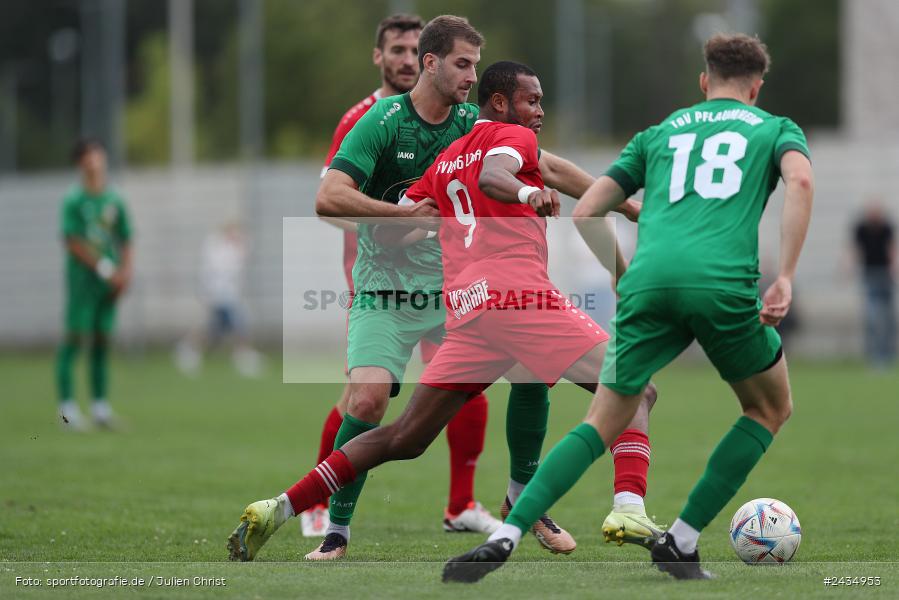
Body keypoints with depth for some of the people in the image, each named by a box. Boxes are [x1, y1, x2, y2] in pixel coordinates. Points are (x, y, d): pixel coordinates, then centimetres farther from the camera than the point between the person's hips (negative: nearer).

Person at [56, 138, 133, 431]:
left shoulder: (115, 200, 10)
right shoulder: (73, 200, -6)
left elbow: (125, 240, 15)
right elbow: (73, 242, -11)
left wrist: (125, 271, 1)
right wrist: (104, 267, -14)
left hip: (110, 281, 5)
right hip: (82, 276, -5)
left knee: (102, 340, 7)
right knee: (75, 337, -7)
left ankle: (100, 405, 11)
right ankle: (66, 404, -6)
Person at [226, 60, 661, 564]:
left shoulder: (445, 160, 26)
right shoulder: (514, 136, 7)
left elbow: (387, 233, 25)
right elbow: (493, 176, -17)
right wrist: (529, 192, -37)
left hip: (465, 309, 7)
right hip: (519, 291, -7)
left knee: (405, 438, 11)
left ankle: (279, 509, 6)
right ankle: (629, 509, -23)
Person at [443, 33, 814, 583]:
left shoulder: (659, 134, 29)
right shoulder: (775, 128, 21)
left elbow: (585, 214, 22)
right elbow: (801, 181, -3)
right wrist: (786, 278, -6)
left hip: (648, 282, 3)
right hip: (725, 284, -2)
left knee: (604, 424, 12)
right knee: (771, 409, 23)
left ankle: (505, 538, -8)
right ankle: (681, 542, 16)